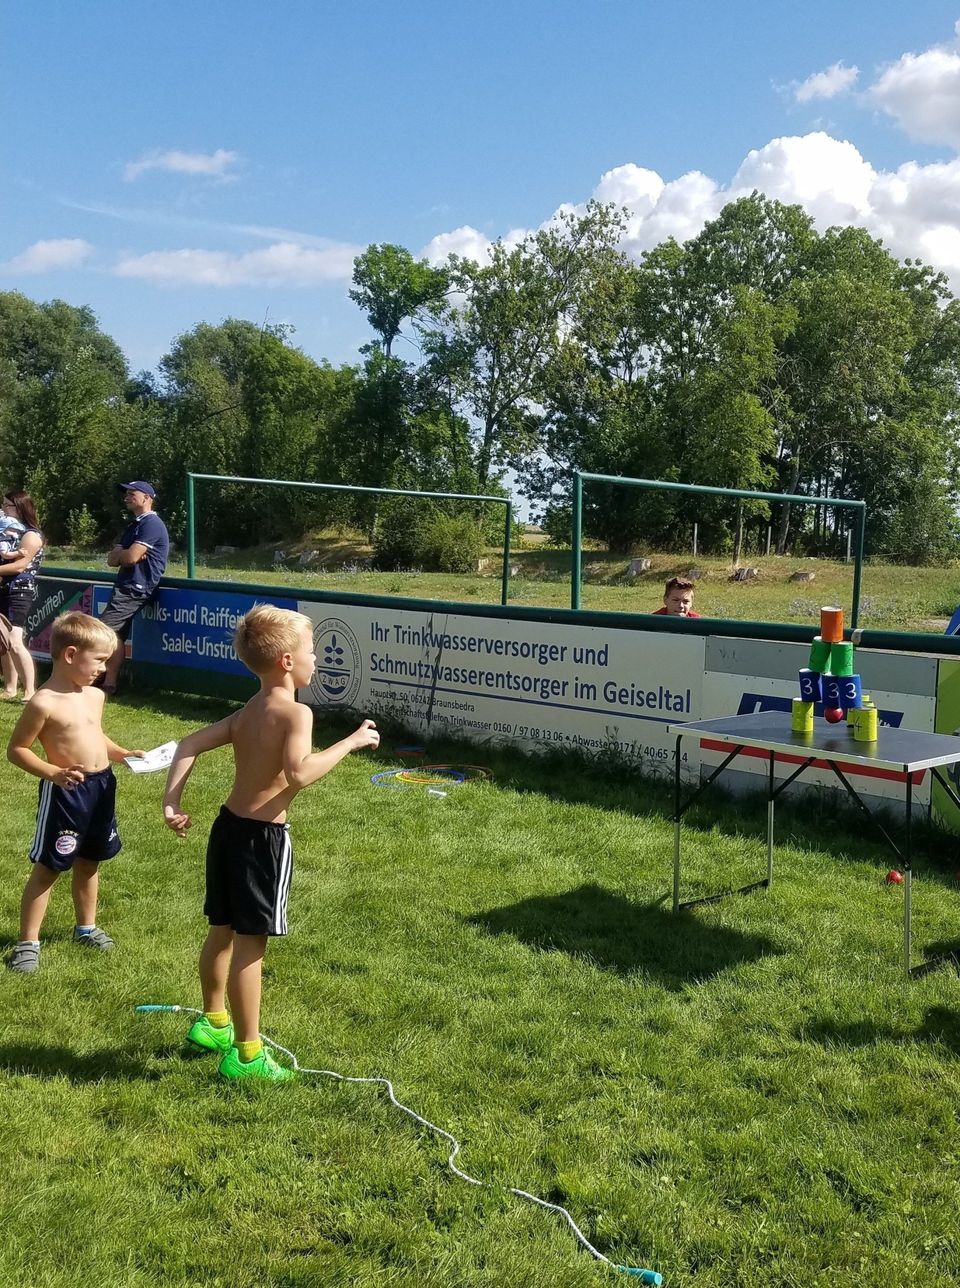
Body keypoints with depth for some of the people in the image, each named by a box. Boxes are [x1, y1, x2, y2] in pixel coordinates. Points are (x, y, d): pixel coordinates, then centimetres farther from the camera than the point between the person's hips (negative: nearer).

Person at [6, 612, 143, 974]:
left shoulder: (95, 696, 5)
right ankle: (27, 942, 15)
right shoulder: (44, 703, -18)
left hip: (101, 786, 7)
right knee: (47, 868, 3)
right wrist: (53, 773, -25)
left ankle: (86, 928, 38)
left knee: (88, 863, 21)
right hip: (65, 792, -7)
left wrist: (122, 754, 6)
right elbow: (16, 750, -13)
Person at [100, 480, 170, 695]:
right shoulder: (133, 526, 22)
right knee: (115, 635, 7)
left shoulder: (152, 524, -10)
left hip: (136, 588, -10)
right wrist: (125, 554, -8)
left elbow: (130, 558, -20)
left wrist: (119, 554, 3)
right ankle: (110, 683, 10)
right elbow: (112, 560, 14)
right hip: (126, 587, 10)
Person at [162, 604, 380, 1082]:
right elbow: (299, 773, -31)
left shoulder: (246, 713, 10)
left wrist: (171, 802, 5)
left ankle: (212, 1021, 41)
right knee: (250, 944, 0)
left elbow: (189, 745, 7)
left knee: (221, 931, 23)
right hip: (262, 838, -9)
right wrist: (351, 742, -22)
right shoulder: (296, 712, -16)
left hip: (227, 826, 9)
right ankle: (246, 1053, 10)